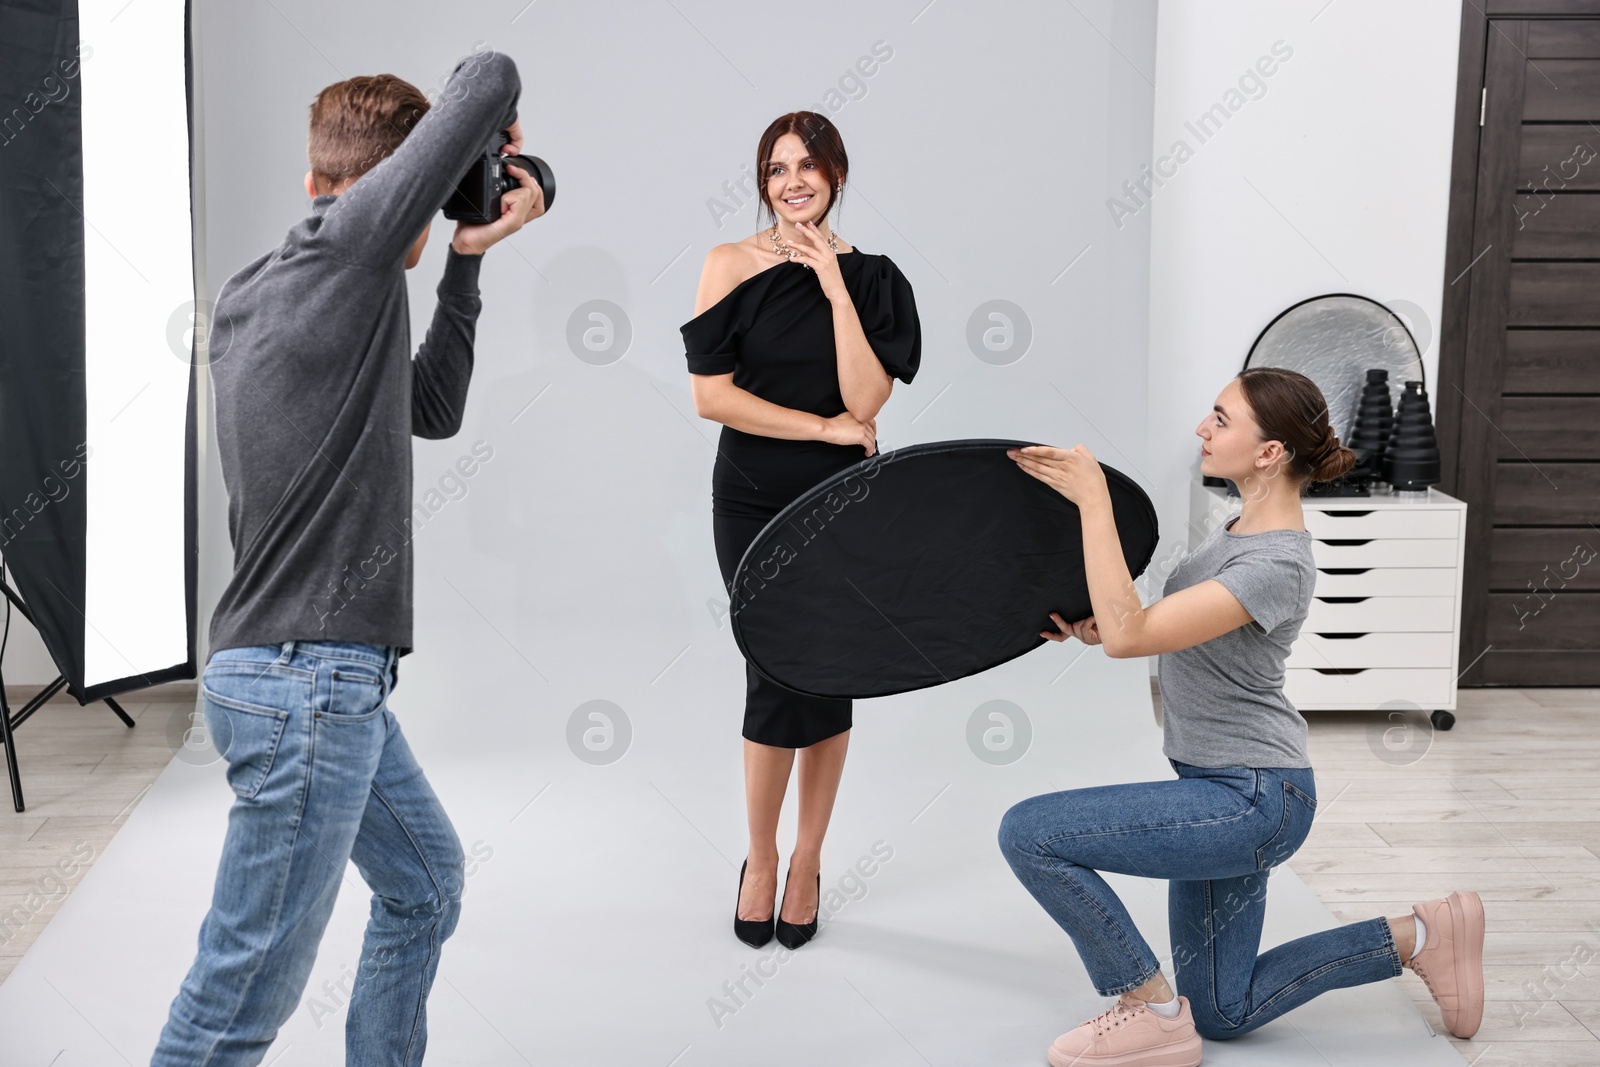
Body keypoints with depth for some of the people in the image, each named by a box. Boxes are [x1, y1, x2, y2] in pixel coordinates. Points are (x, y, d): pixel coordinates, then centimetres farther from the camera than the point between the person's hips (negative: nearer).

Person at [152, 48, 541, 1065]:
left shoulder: (269, 294, 15)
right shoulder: (343, 242, -12)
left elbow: (432, 410, 25)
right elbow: (490, 76, -12)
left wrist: (467, 262, 21)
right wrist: (497, 128, 10)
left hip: (336, 677, 10)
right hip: (308, 683, -10)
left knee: (426, 885, 25)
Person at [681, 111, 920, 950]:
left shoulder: (870, 276, 1)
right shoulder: (731, 264, -3)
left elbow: (867, 399, -12)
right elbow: (712, 396, -10)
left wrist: (834, 286, -13)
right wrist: (824, 427, -10)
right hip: (753, 502, -1)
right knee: (778, 674, -6)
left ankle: (807, 863, 22)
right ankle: (760, 858, 16)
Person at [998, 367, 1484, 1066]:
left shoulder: (1276, 563, -24)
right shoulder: (1245, 526, 7)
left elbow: (1129, 635, -31)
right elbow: (1172, 630, 19)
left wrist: (1093, 501, -29)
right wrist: (1098, 626, -1)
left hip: (1249, 800, -10)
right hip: (1229, 792, 10)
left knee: (1028, 832, -17)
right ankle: (1420, 935, 24)